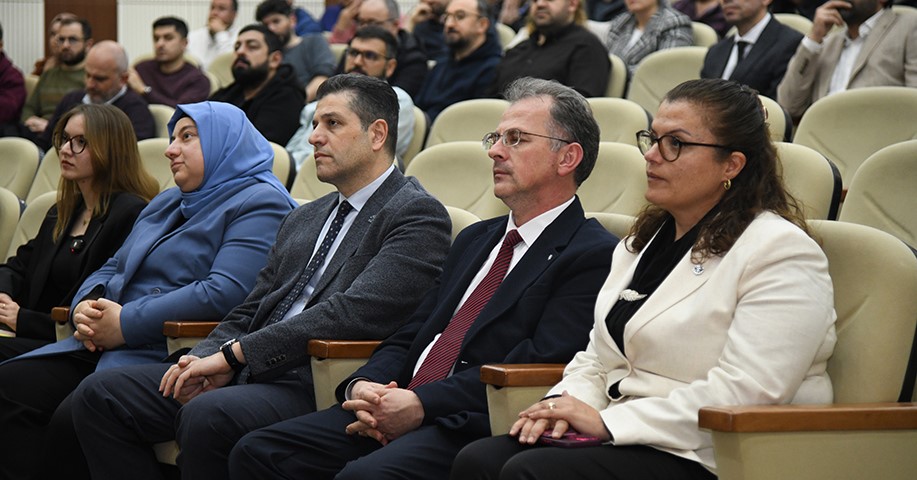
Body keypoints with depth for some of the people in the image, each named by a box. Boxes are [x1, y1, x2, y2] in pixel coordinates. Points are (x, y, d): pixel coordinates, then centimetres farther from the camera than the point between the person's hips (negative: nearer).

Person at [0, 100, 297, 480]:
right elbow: (112, 269, 28)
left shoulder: (259, 203, -3)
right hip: (102, 345, 9)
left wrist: (125, 324, -16)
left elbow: (225, 293, -18)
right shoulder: (166, 204, 28)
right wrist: (86, 306, 2)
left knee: (74, 419, -31)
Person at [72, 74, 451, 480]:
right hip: (251, 371, 9)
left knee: (205, 417, -36)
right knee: (99, 396, -4)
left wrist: (234, 353, -16)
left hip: (317, 386, -9)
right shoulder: (304, 219, 25)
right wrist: (210, 358, -4)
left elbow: (354, 312, -16)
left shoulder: (418, 215, -3)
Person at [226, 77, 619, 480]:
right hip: (399, 409, 8)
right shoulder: (474, 239, 27)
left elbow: (536, 365, -14)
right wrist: (362, 386, -2)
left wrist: (421, 404, -18)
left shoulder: (593, 255, -2)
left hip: (473, 428, -8)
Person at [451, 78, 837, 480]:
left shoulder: (781, 251, -9)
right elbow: (599, 360, 21)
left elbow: (746, 394, -19)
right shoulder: (644, 240, 20)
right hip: (625, 439, 8)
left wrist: (609, 422, -19)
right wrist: (566, 403, -3)